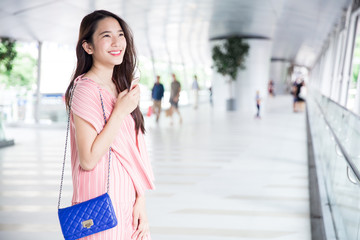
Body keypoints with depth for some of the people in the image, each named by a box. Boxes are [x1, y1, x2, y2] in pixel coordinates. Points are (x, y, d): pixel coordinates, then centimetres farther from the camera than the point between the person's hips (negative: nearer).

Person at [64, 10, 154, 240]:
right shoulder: (85, 88, -16)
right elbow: (88, 160, -21)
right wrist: (120, 111, -20)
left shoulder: (119, 86, 10)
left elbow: (133, 149, 8)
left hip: (128, 201, 7)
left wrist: (140, 200, 2)